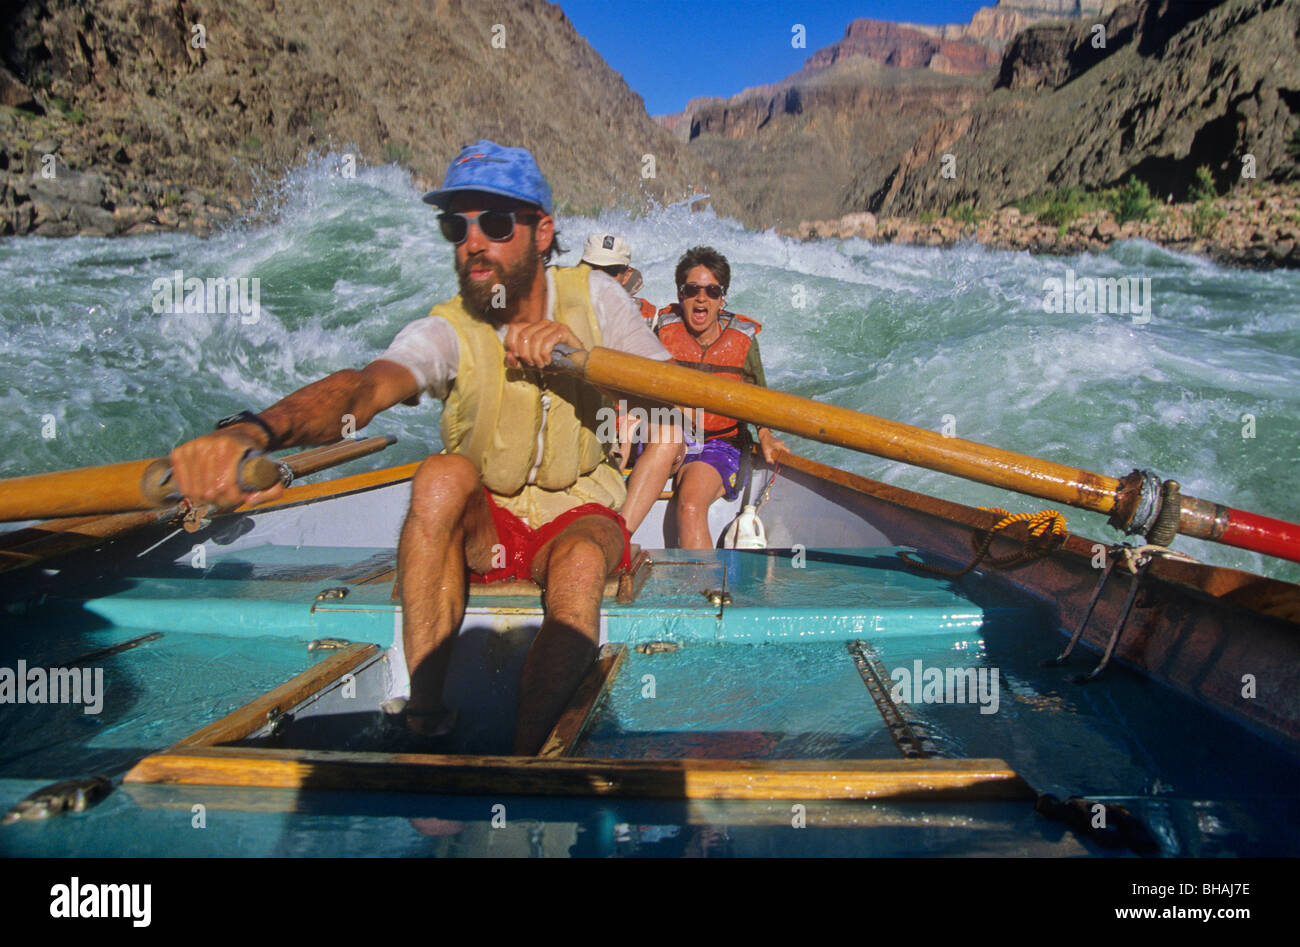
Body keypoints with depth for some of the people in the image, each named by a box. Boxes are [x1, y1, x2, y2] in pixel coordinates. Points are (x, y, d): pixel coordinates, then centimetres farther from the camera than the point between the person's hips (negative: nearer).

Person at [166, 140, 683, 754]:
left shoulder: (591, 297, -10)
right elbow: (364, 385, -38)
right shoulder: (447, 331, -17)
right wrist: (254, 429, -59)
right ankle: (423, 717, -25)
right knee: (443, 473, -32)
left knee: (582, 560, -34)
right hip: (480, 525, 0)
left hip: (577, 514, 0)